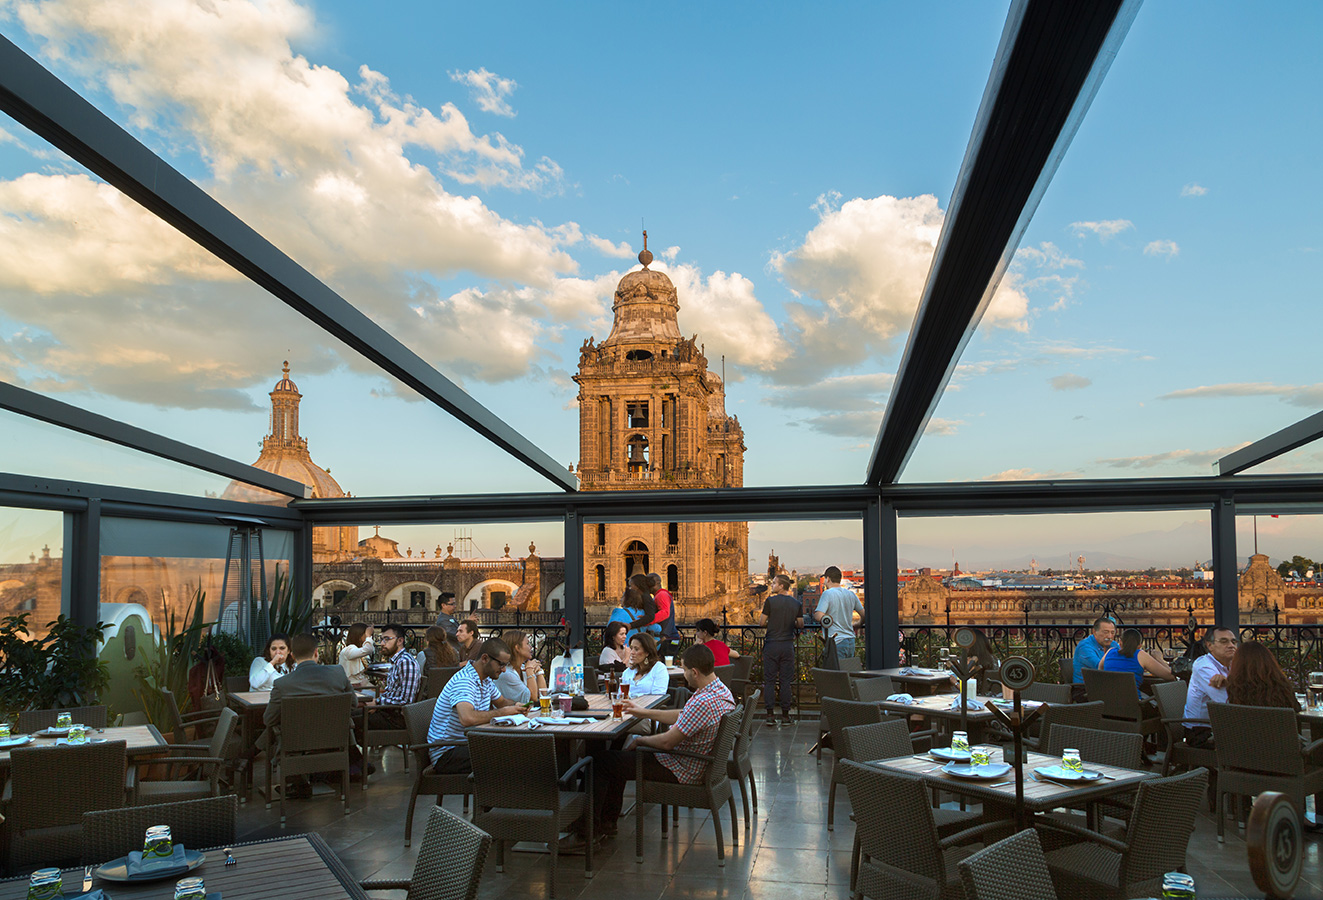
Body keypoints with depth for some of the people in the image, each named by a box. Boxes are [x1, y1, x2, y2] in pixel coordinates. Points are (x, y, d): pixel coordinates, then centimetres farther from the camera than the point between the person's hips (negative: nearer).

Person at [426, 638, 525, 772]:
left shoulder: (486, 679, 8)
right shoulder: (464, 681, -23)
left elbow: (501, 702, 26)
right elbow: (467, 718, -40)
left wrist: (515, 706, 2)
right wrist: (502, 712, -27)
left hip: (470, 744, 9)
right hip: (446, 752, -9)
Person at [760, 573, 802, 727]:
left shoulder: (770, 601, -8)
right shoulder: (796, 604, 4)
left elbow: (761, 622, -4)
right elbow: (800, 624, 9)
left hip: (772, 645, -3)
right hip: (788, 645, 3)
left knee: (769, 680, 3)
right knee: (786, 681, 6)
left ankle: (770, 715, 2)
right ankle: (785, 715, 7)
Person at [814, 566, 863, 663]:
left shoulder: (827, 594, -10)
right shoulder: (851, 594, 10)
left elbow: (819, 616, -21)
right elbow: (864, 614, 15)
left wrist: (814, 614, 2)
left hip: (836, 642, -7)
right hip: (851, 641, 7)